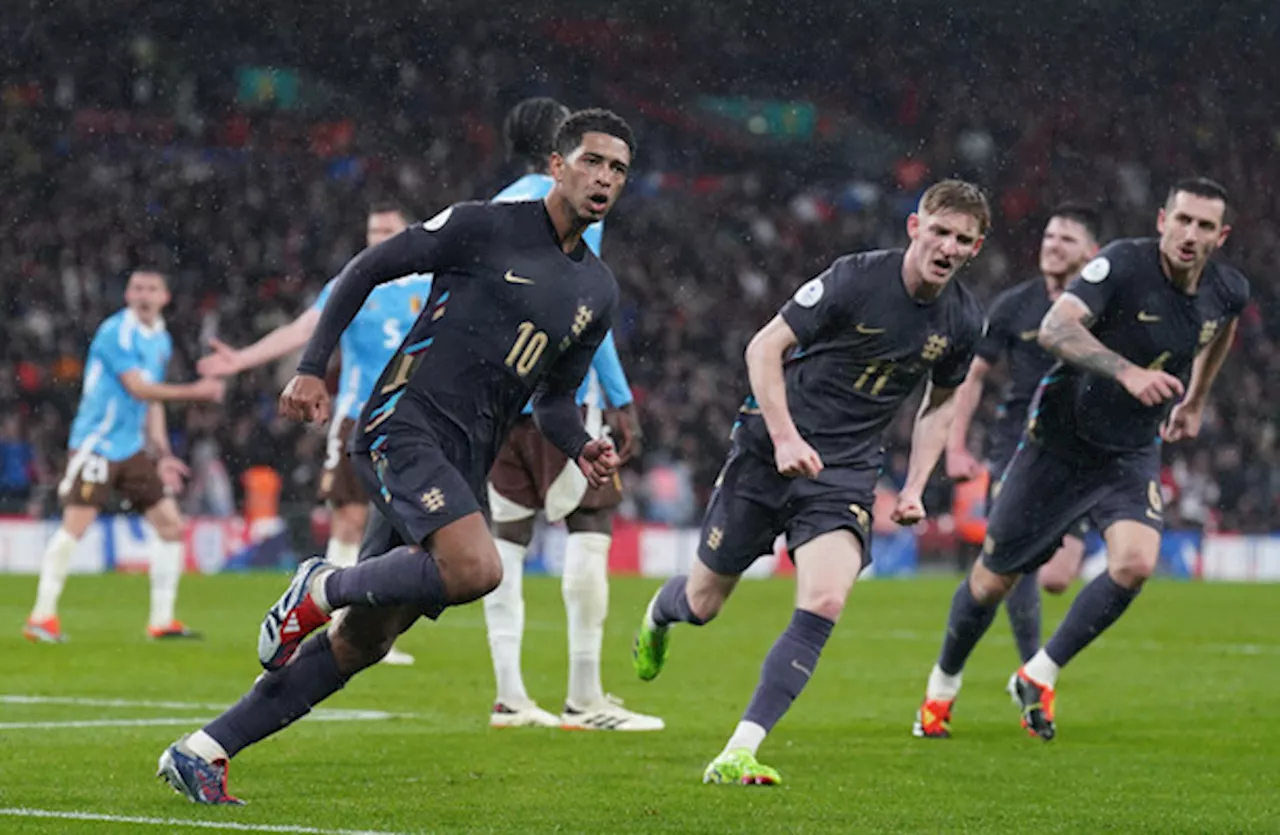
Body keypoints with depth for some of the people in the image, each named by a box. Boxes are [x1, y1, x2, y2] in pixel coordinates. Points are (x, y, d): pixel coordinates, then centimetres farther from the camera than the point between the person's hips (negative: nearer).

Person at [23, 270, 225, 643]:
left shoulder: (161, 340, 14)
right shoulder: (116, 332, -12)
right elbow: (138, 388, -18)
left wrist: (162, 454, 14)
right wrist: (195, 391, -16)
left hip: (133, 448, 8)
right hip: (95, 442, -8)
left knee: (170, 524, 3)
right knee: (76, 523, -15)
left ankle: (162, 620, 9)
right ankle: (42, 616, -6)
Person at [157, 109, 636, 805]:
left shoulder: (598, 291, 16)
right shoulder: (485, 228, -3)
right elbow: (367, 269, 2)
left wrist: (581, 449, 5)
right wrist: (312, 368, -4)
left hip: (461, 469, 7)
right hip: (404, 425, -7)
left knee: (361, 641, 2)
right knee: (476, 570, -31)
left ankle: (203, 752, 9)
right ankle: (325, 587, -6)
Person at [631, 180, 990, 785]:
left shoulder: (962, 321, 0)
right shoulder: (858, 277, -15)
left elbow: (940, 403, 18)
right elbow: (764, 348, -12)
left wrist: (915, 488, 7)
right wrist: (785, 438, -21)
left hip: (846, 474, 3)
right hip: (768, 453, -3)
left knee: (824, 604, -22)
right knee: (701, 604, 9)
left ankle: (738, 755, -21)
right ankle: (657, 617, 49)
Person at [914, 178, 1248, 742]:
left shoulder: (1228, 292, -5)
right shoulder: (1123, 263, -23)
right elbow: (1054, 328, -37)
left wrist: (1195, 403, 29)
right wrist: (1127, 372, -49)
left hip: (1131, 455, 4)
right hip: (1060, 443, -3)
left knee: (1136, 562, -23)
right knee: (995, 578, 7)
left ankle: (1038, 676, -4)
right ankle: (943, 684, 35)